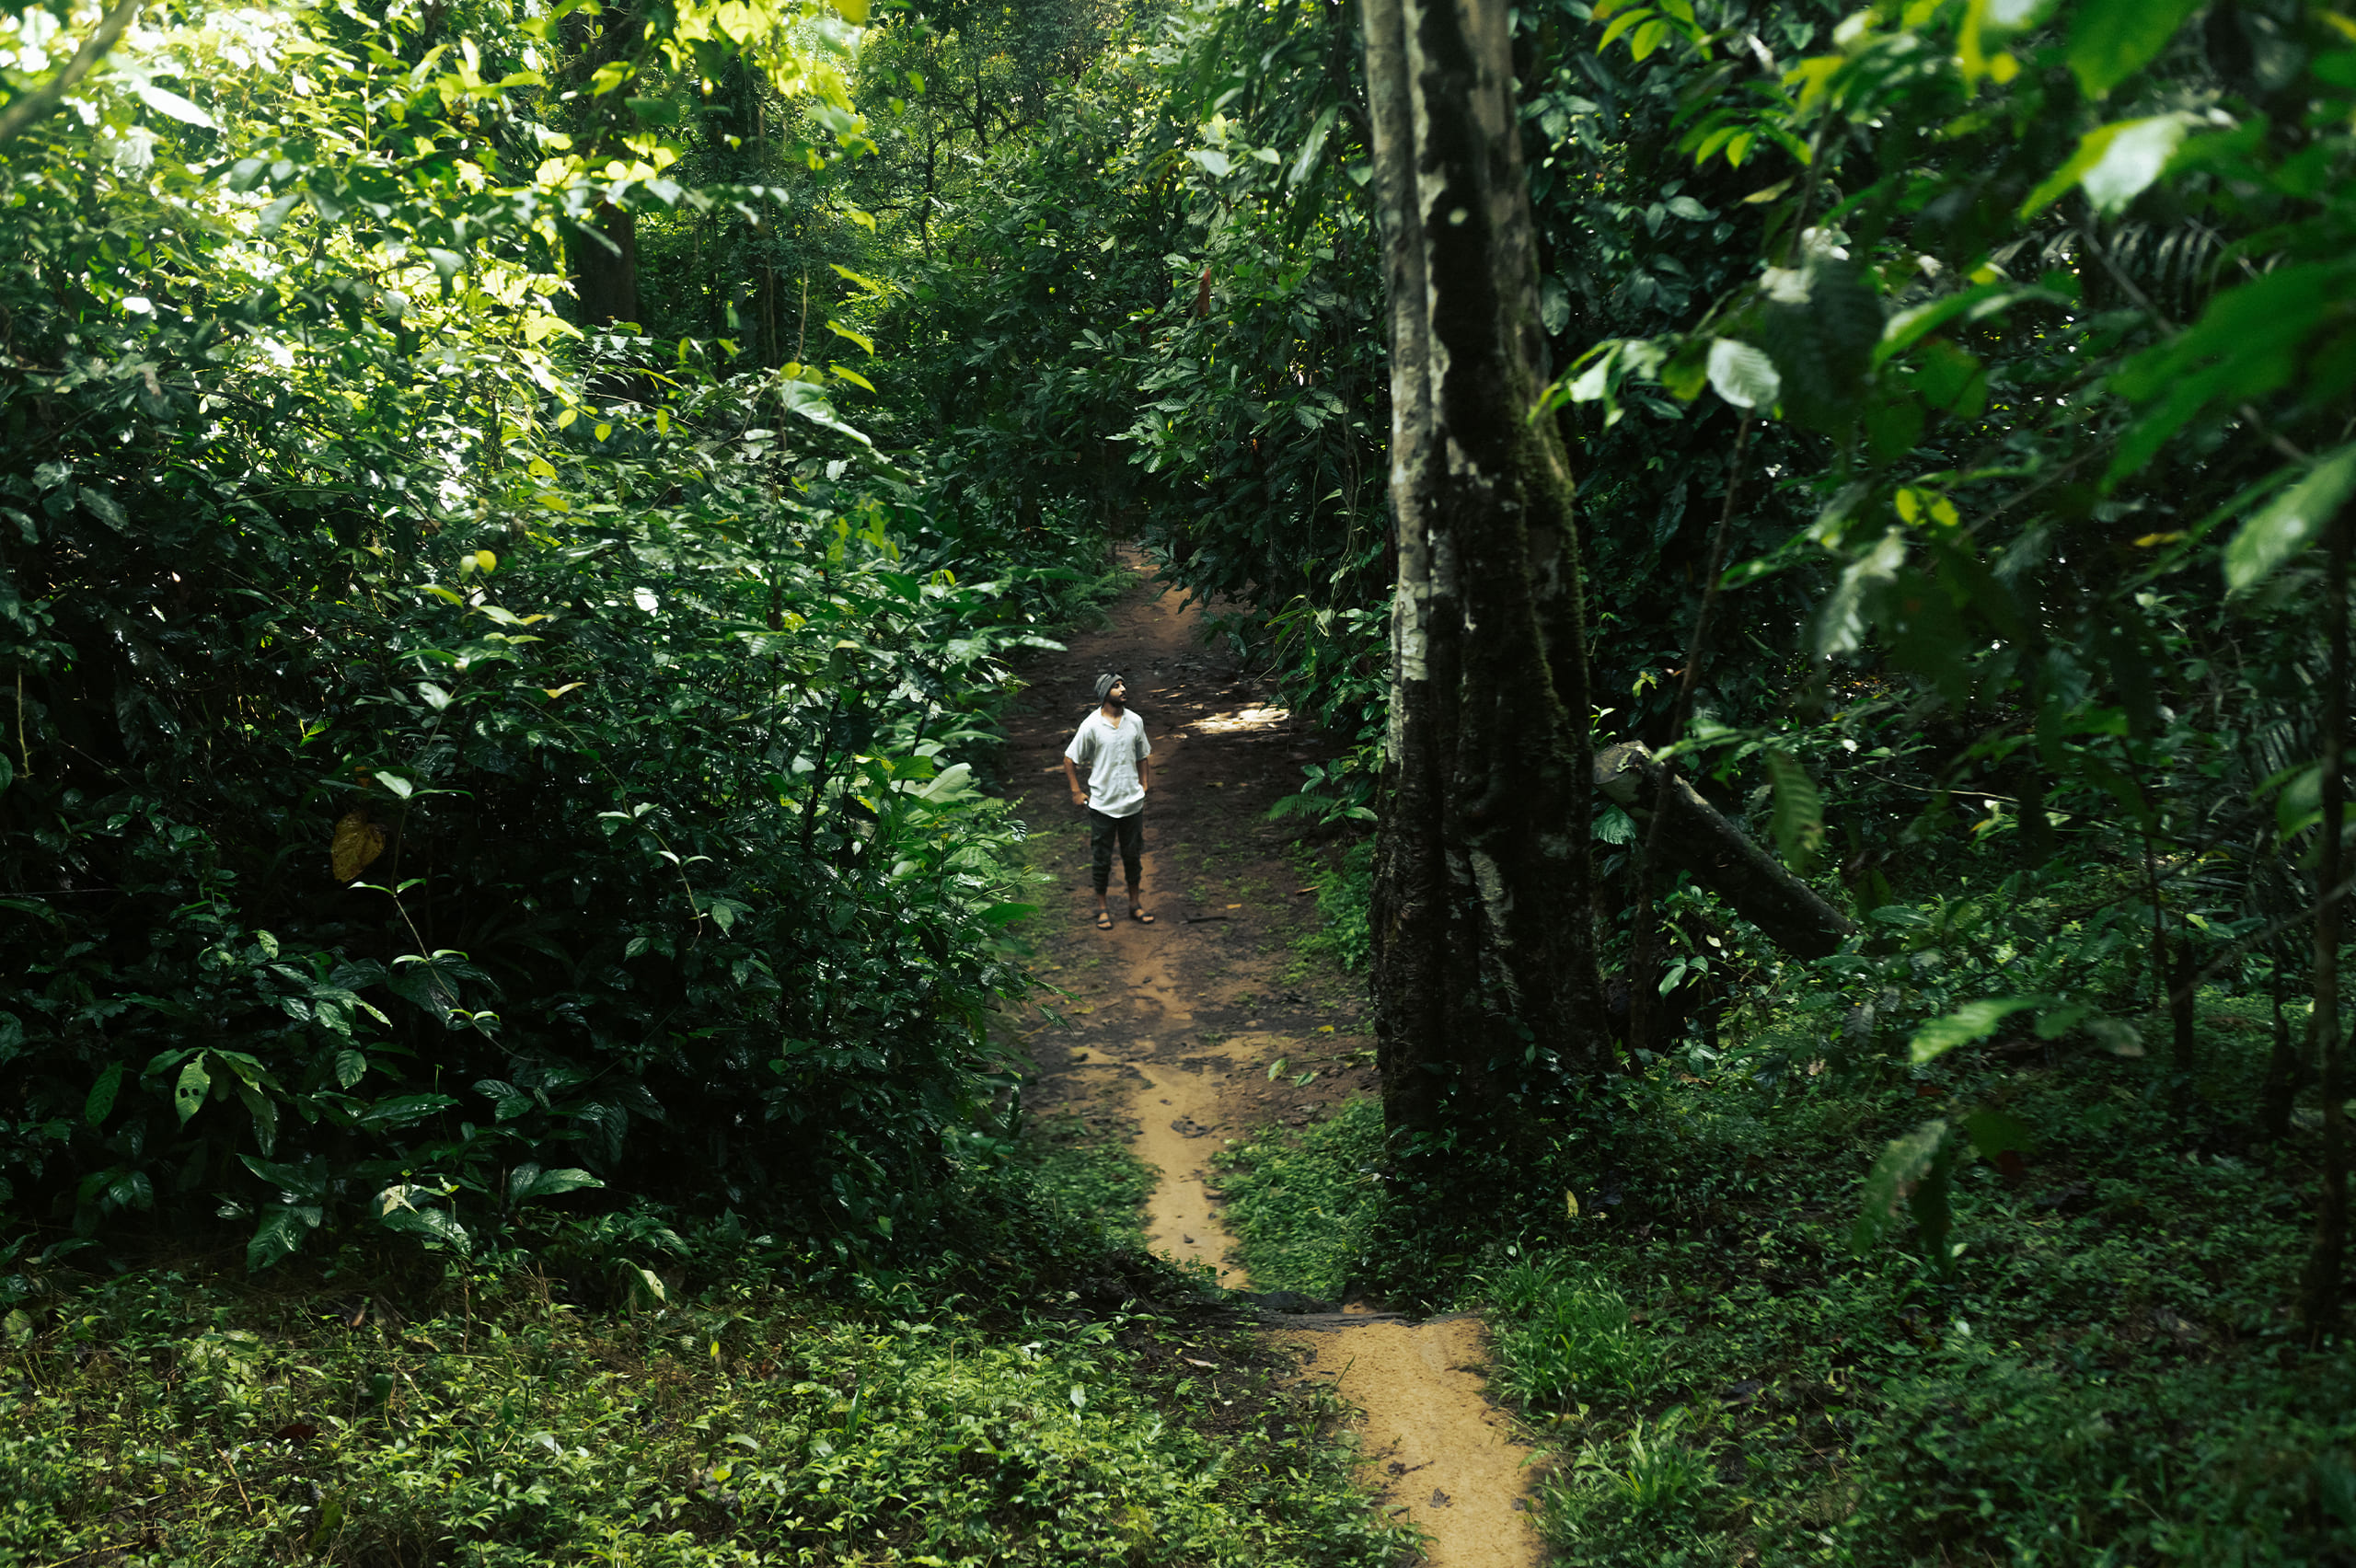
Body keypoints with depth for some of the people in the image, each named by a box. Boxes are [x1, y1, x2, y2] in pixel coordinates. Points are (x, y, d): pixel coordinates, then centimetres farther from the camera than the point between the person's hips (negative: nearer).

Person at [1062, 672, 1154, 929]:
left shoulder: (1135, 722, 0)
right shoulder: (1091, 725, -11)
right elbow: (1069, 758, -3)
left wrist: (1144, 786, 8)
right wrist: (1076, 792, -4)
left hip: (1132, 802, 3)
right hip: (1102, 804, -3)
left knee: (1132, 855, 13)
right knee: (1102, 858, 8)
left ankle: (1135, 905, 27)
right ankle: (1102, 908, 21)